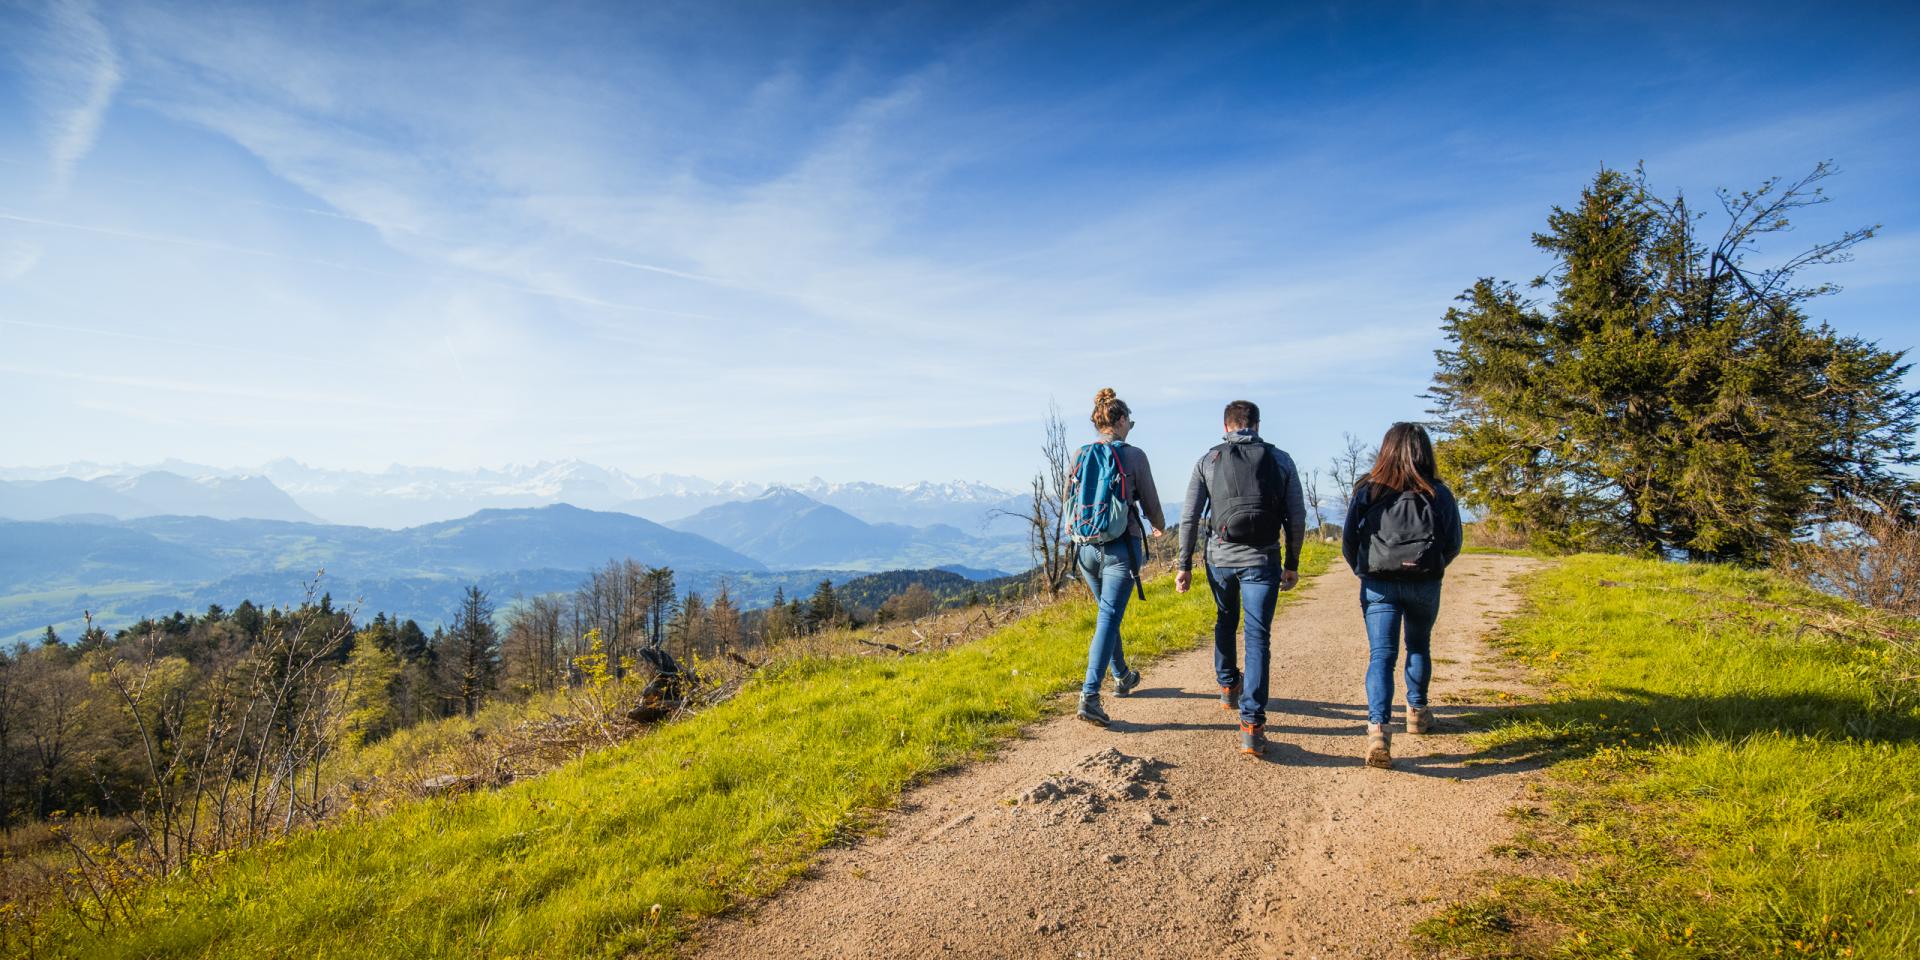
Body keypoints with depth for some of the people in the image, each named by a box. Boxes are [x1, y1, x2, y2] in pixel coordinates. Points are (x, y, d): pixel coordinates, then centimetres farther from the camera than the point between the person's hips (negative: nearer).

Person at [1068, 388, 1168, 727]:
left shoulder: (1080, 456, 3)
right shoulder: (1134, 455, -7)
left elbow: (1068, 503, 11)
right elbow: (1150, 505, 0)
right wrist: (1160, 526, 22)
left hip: (1085, 547, 5)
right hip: (1121, 548, -5)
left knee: (1108, 613, 23)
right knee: (1108, 620, -5)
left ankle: (1122, 677, 39)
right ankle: (1089, 695, -15)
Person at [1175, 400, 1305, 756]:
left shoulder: (1208, 460, 4)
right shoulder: (1280, 460, 5)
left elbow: (1189, 517, 0)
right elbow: (1297, 517, 4)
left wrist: (1184, 565, 6)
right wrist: (1292, 563, 13)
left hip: (1220, 557, 1)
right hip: (1262, 559, -1)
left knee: (1225, 622, 26)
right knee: (1257, 638, -1)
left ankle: (1228, 687, 43)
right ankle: (1252, 726, -7)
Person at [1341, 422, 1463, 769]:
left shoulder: (1366, 490, -3)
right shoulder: (1439, 494, -1)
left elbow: (1348, 541, 0)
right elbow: (1453, 544, 4)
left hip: (1378, 584, -1)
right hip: (1425, 585, 1)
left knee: (1381, 654, -4)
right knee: (1418, 645, 24)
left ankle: (1377, 728, -20)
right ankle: (1417, 711, 39)